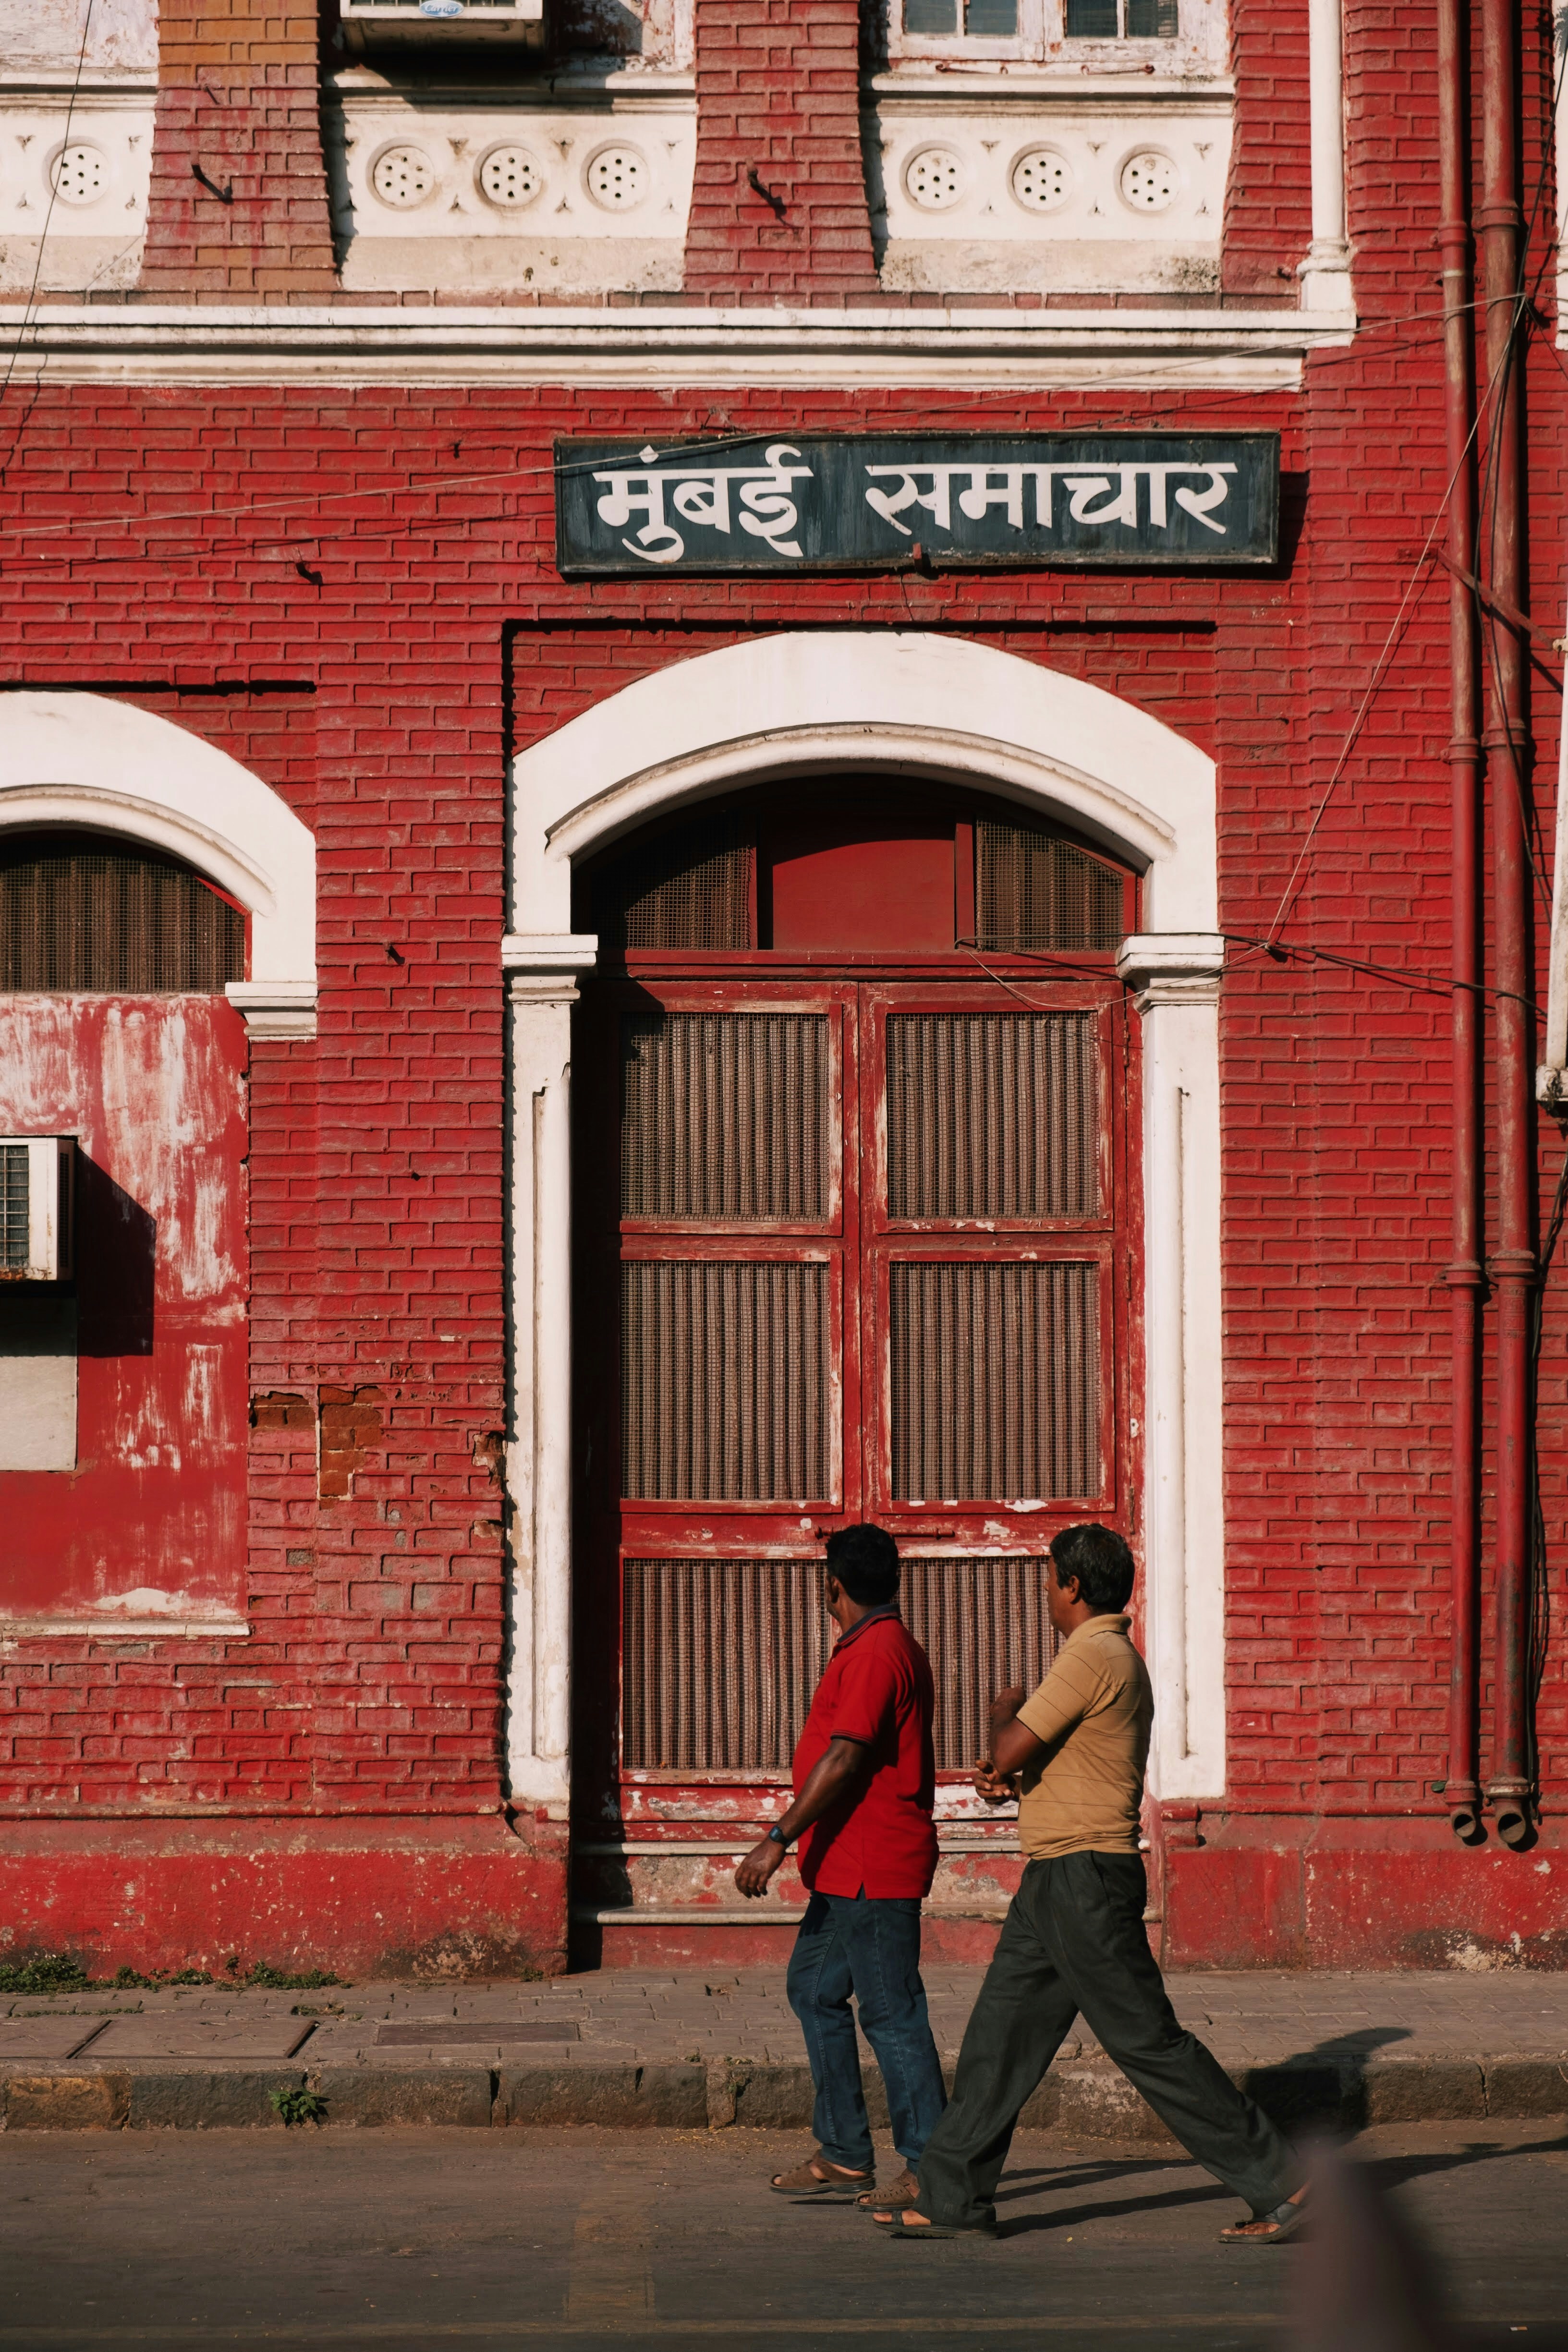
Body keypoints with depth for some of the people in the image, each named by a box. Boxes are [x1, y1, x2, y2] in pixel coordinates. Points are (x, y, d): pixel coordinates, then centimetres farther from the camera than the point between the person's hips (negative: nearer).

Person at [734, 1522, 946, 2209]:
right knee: (814, 1989, 15)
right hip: (849, 1868, 11)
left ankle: (932, 2169, -2)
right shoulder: (891, 1645, 17)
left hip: (873, 1870, -11)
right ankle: (844, 2156, 18)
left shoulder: (875, 1653, -16)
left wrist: (779, 1839, -24)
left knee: (891, 2013, -7)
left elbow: (844, 1759, -24)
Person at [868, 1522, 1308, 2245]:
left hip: (1085, 1879, -10)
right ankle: (954, 2200, 14)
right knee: (999, 2036, 10)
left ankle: (1273, 2179, 0)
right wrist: (1005, 1775, 5)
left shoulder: (1092, 1656, -16)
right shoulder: (1116, 1658, 17)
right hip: (1057, 1883, 10)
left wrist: (1004, 1711, 5)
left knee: (1148, 2041, -6)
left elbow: (1010, 1751, -17)